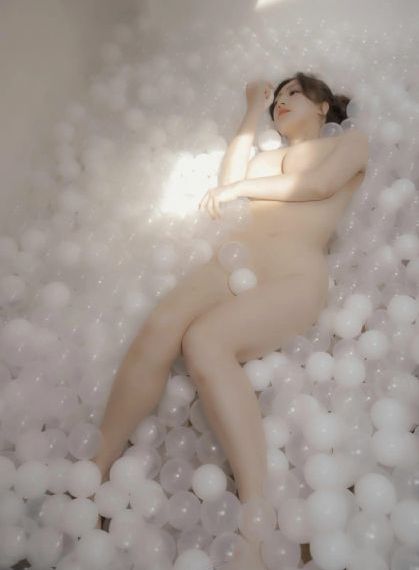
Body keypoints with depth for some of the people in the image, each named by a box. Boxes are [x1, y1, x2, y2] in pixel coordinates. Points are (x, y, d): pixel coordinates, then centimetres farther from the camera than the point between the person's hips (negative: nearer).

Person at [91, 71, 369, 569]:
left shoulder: (352, 141, 23)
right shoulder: (268, 156, 36)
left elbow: (319, 184, 1)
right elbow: (229, 179, 15)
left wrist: (242, 189, 8)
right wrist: (252, 114, 26)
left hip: (295, 274, -4)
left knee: (203, 341, -34)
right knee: (158, 328, -27)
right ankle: (96, 471, -22)